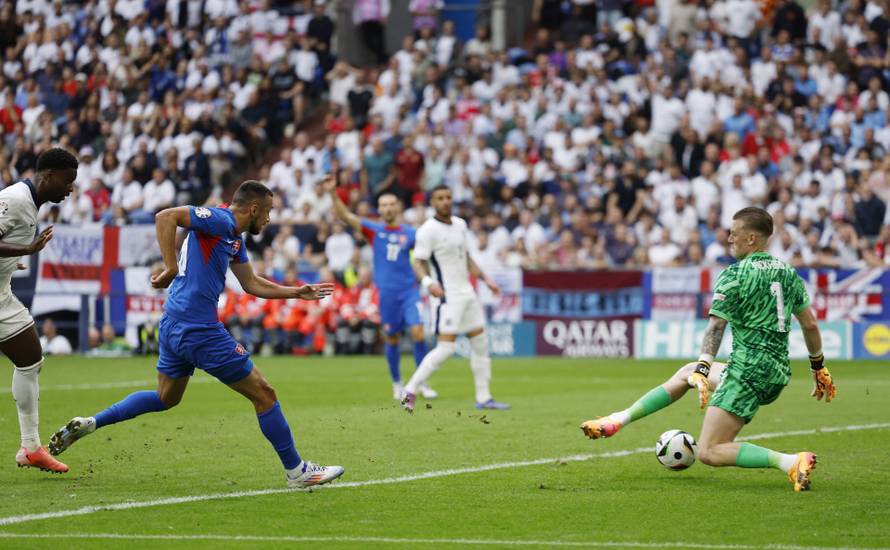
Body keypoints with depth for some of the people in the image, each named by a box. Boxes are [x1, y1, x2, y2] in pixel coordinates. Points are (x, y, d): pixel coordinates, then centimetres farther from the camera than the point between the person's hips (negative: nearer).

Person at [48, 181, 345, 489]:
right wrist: (171, 269, -25)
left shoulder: (234, 239, 17)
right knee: (263, 394, 0)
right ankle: (296, 471, 8)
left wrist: (298, 292, 25)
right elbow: (165, 217, -21)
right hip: (198, 329, -10)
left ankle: (89, 424, 21)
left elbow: (252, 284, 27)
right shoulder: (220, 221, -12)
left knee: (165, 398, 27)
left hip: (174, 325, 10)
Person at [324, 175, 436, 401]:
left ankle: (422, 383, 0)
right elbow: (345, 215, -6)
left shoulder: (409, 233, 6)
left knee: (418, 333, -12)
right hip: (387, 293, 0)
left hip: (409, 291, 0)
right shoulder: (373, 230, 3)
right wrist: (333, 194, -20)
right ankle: (397, 384, 23)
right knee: (392, 339, 6)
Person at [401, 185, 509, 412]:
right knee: (446, 347, -15)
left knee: (480, 342, 9)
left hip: (467, 291, 8)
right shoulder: (428, 230, -12)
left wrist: (486, 279, 19)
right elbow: (418, 263, -16)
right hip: (448, 296, -8)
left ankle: (483, 397, 17)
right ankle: (410, 391, -10)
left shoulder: (460, 224, 12)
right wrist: (428, 282, -34)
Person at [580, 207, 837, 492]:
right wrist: (819, 368, 25)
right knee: (686, 373, 25)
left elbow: (716, 327, -18)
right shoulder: (789, 273, 11)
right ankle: (620, 419, 27)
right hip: (778, 374, 9)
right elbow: (810, 324, 15)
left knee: (709, 452, -9)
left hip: (748, 369, -9)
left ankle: (791, 462, -22)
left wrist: (703, 369, -25)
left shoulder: (734, 274, -9)